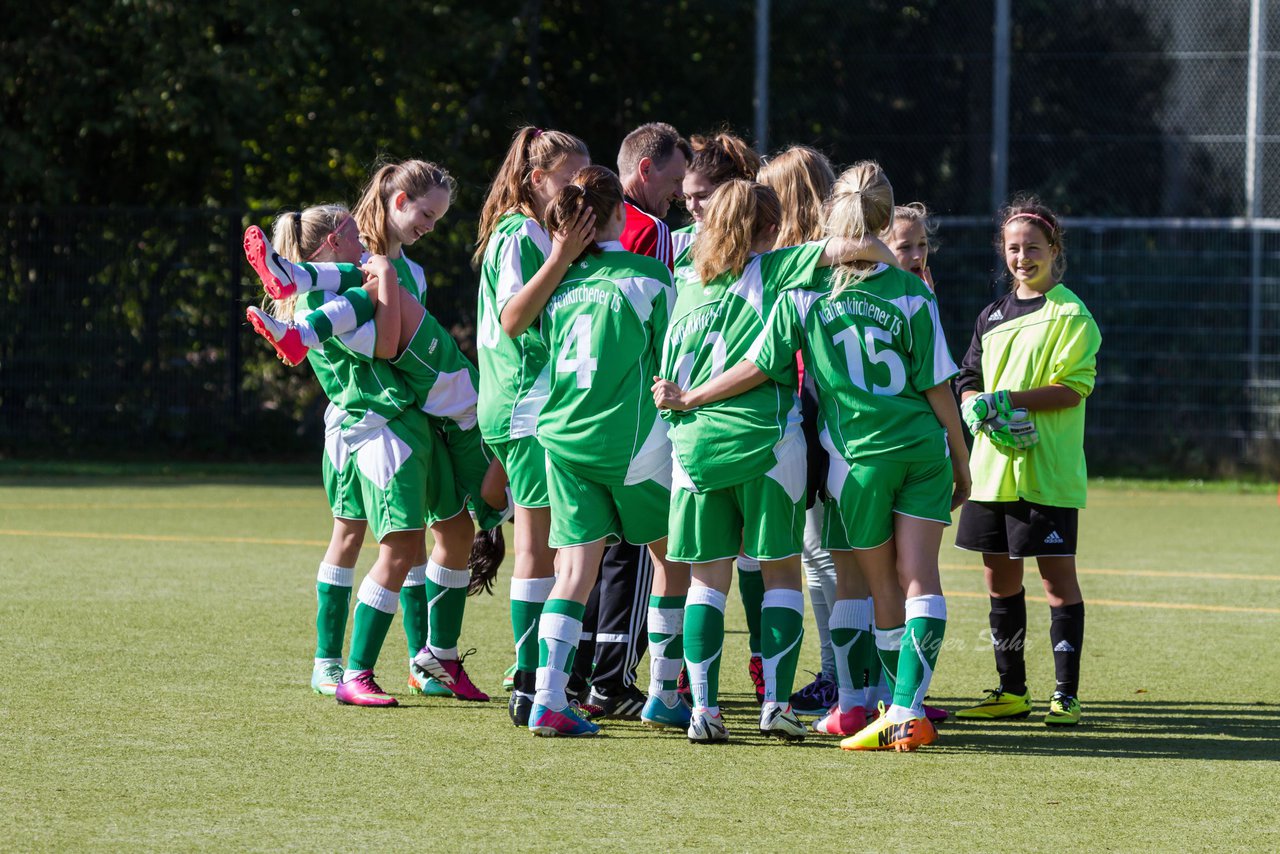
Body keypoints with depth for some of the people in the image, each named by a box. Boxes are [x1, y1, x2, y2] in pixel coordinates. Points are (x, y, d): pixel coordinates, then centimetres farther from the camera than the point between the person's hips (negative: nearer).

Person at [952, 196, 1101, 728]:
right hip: (993, 465, 7)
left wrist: (1007, 399, -21)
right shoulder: (993, 315, 16)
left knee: (1057, 576, -5)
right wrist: (978, 410, -7)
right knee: (1000, 578, 10)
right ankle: (1011, 690, 20)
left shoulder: (1070, 315, -5)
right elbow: (968, 381, 16)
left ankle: (1066, 694, -2)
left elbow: (1072, 387, -13)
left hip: (1047, 469, -7)